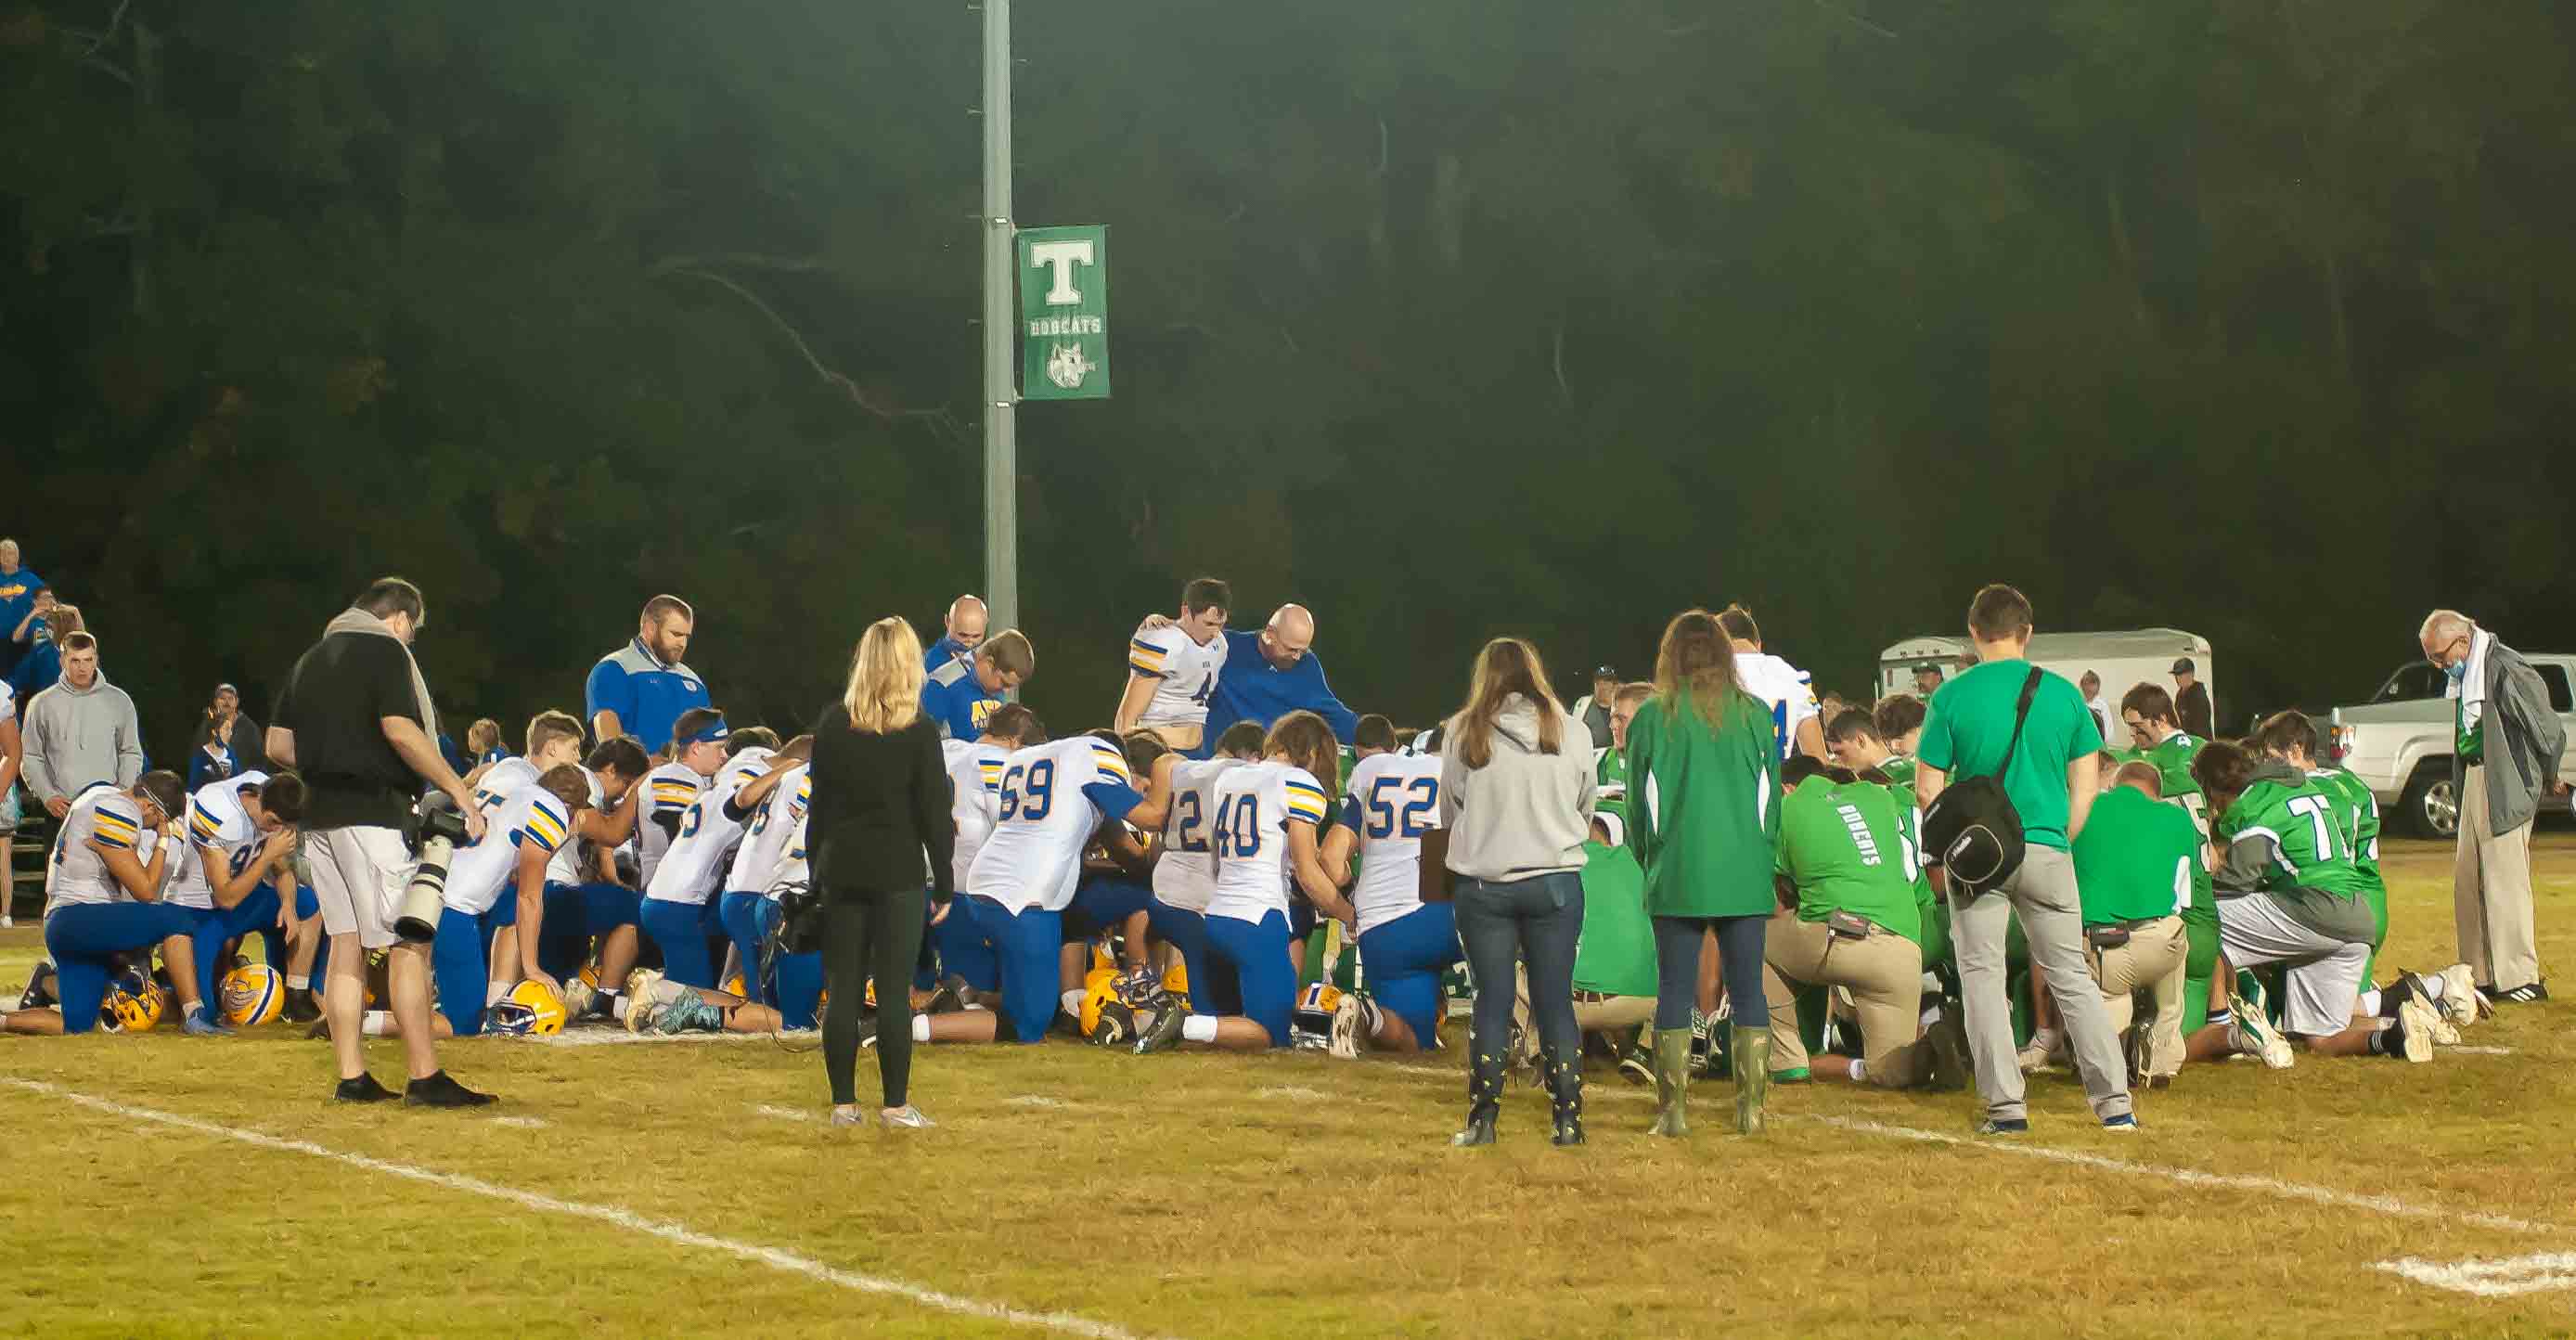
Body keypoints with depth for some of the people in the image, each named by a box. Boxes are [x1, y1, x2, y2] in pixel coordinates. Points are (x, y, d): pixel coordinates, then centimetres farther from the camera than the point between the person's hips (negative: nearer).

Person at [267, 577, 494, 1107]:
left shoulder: (311, 659, 18)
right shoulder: (386, 651, -6)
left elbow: (278, 745, 17)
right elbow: (399, 730, -18)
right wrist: (458, 790, -16)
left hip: (318, 812, 8)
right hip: (372, 812, -8)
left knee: (347, 945, 11)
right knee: (409, 944, -7)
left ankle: (352, 1078, 8)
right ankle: (424, 1078, -11)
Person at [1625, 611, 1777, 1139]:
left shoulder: (1653, 717, -2)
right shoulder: (1756, 715, 1)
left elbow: (1638, 802, 3)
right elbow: (1770, 795, 5)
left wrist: (1647, 858, 15)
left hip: (1677, 878, -1)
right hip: (1745, 878, 1)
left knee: (1674, 994, 4)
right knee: (1748, 992, 7)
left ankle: (1674, 1111, 1)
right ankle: (1751, 1110, 5)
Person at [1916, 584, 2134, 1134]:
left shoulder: (1952, 697, -4)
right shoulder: (2063, 694, 2)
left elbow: (1928, 787, -3)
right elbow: (2085, 785, 5)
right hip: (2047, 851, 2)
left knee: (1982, 976, 6)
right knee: (2071, 975, 9)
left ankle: (2006, 1105, -2)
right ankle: (2114, 1102, 4)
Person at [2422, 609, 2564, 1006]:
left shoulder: (2505, 669, -17)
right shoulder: (2463, 676, 11)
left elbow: (2547, 729, -12)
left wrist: (2549, 779, 1)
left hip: (2506, 789, -10)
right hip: (2473, 783, 10)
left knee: (2505, 881, -8)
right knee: (2467, 881, 11)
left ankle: (2520, 980, -4)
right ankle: (2481, 976, 18)